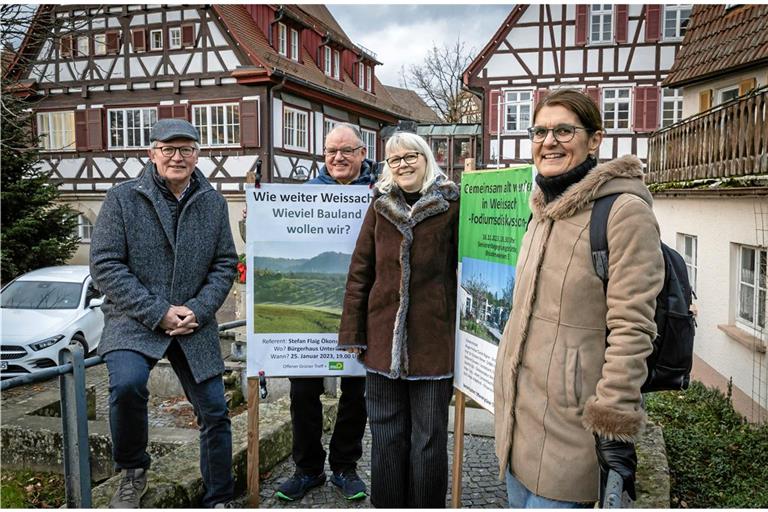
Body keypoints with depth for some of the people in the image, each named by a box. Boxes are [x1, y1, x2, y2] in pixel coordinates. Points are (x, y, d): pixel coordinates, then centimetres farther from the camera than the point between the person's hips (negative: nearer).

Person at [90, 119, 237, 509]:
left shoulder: (213, 202, 5)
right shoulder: (122, 198, -3)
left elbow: (225, 265, 7)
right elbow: (105, 265, -8)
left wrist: (198, 310, -10)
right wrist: (157, 313, -16)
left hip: (194, 326, 3)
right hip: (134, 321, -3)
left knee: (214, 411, 5)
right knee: (127, 385, -29)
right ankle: (132, 470, 1)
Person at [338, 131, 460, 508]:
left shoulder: (451, 206, -2)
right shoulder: (380, 205, 7)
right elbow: (359, 272, 6)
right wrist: (352, 332, 3)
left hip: (433, 339, -2)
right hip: (383, 336, 3)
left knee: (429, 440, 9)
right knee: (386, 437, 14)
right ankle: (386, 504, 31)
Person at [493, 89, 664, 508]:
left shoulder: (624, 210, -15)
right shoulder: (544, 209, 11)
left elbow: (632, 329, -18)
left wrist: (615, 429, -18)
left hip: (567, 426, -8)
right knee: (521, 497, 19)